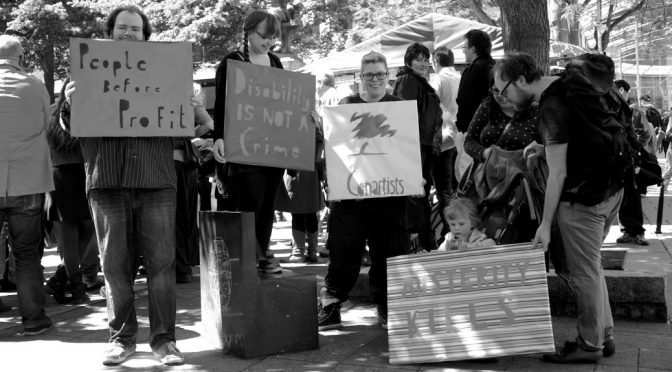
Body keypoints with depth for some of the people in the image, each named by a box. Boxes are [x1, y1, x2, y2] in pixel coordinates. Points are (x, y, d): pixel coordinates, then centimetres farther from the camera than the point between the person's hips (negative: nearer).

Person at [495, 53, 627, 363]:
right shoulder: (568, 85, 7)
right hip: (609, 187, 10)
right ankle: (604, 335, 29)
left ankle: (590, 345, 15)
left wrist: (545, 224, -15)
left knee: (584, 273, 3)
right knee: (591, 267, 20)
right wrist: (549, 149, 8)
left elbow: (558, 173, -20)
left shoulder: (552, 107, -20)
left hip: (583, 197, -10)